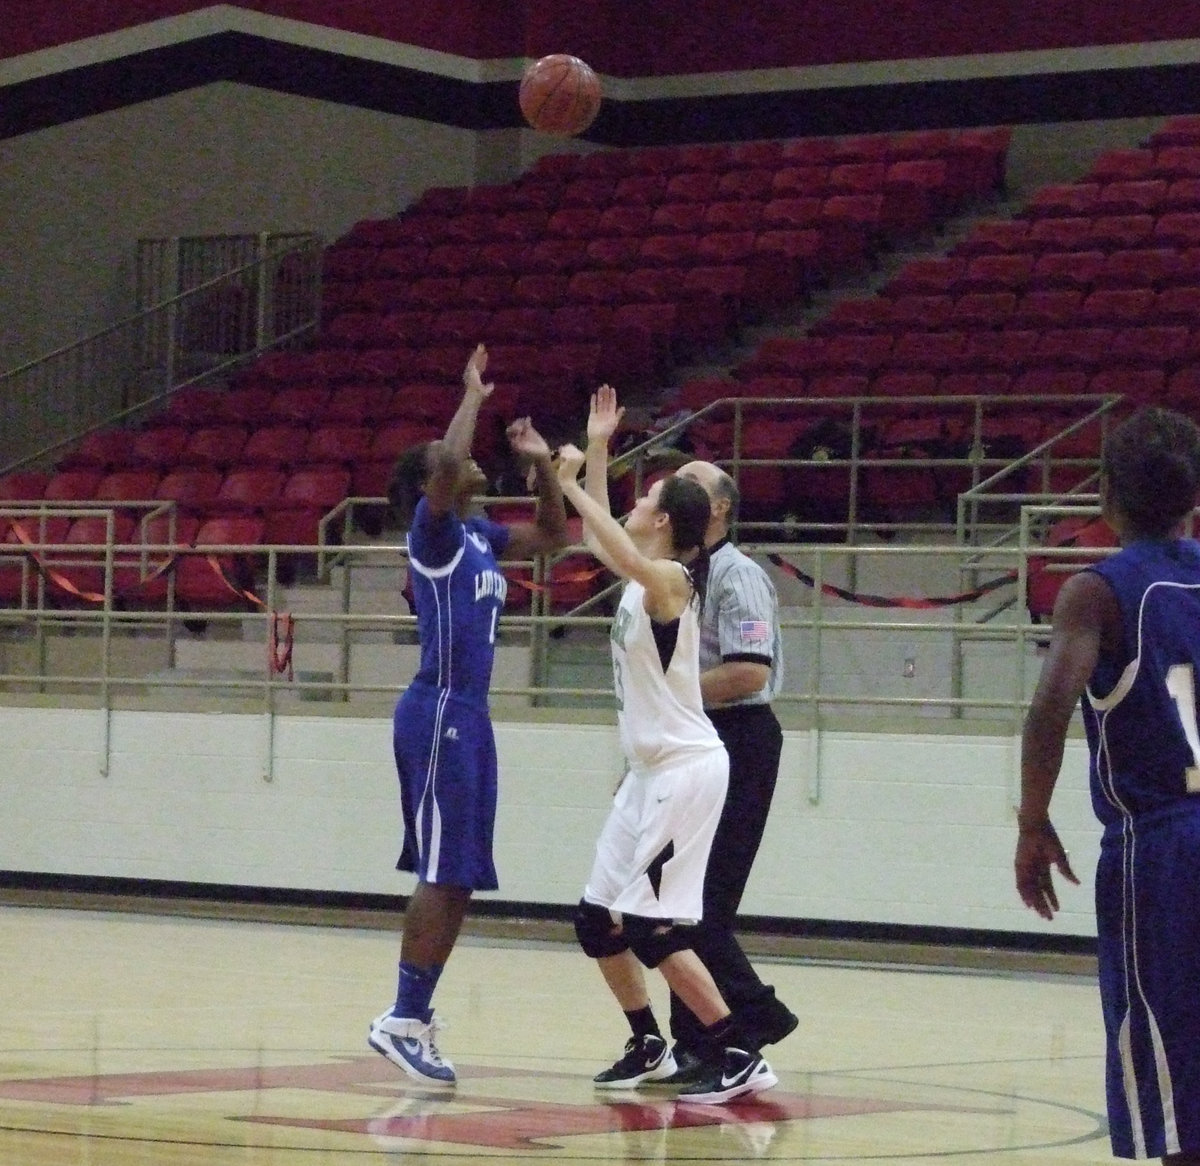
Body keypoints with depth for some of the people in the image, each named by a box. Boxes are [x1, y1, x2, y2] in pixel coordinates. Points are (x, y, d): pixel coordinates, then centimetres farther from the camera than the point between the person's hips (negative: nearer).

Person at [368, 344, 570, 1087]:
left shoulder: (480, 537, 17)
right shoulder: (433, 530, -7)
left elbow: (554, 535, 28)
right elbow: (445, 465, -27)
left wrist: (542, 463, 15)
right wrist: (474, 396, -14)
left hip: (470, 717, 9)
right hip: (438, 713, -9)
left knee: (459, 877, 9)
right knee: (443, 873, -11)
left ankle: (415, 1013, 15)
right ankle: (404, 1018, -9)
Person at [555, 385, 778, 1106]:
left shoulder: (669, 579, -15)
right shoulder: (642, 578, 10)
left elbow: (616, 549, -36)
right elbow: (603, 537, 28)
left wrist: (572, 482, -30)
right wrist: (597, 451, 21)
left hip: (687, 769, -10)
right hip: (652, 771, 10)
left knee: (653, 926, -13)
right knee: (598, 920, 13)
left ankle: (740, 1058, -12)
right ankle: (650, 1047, 25)